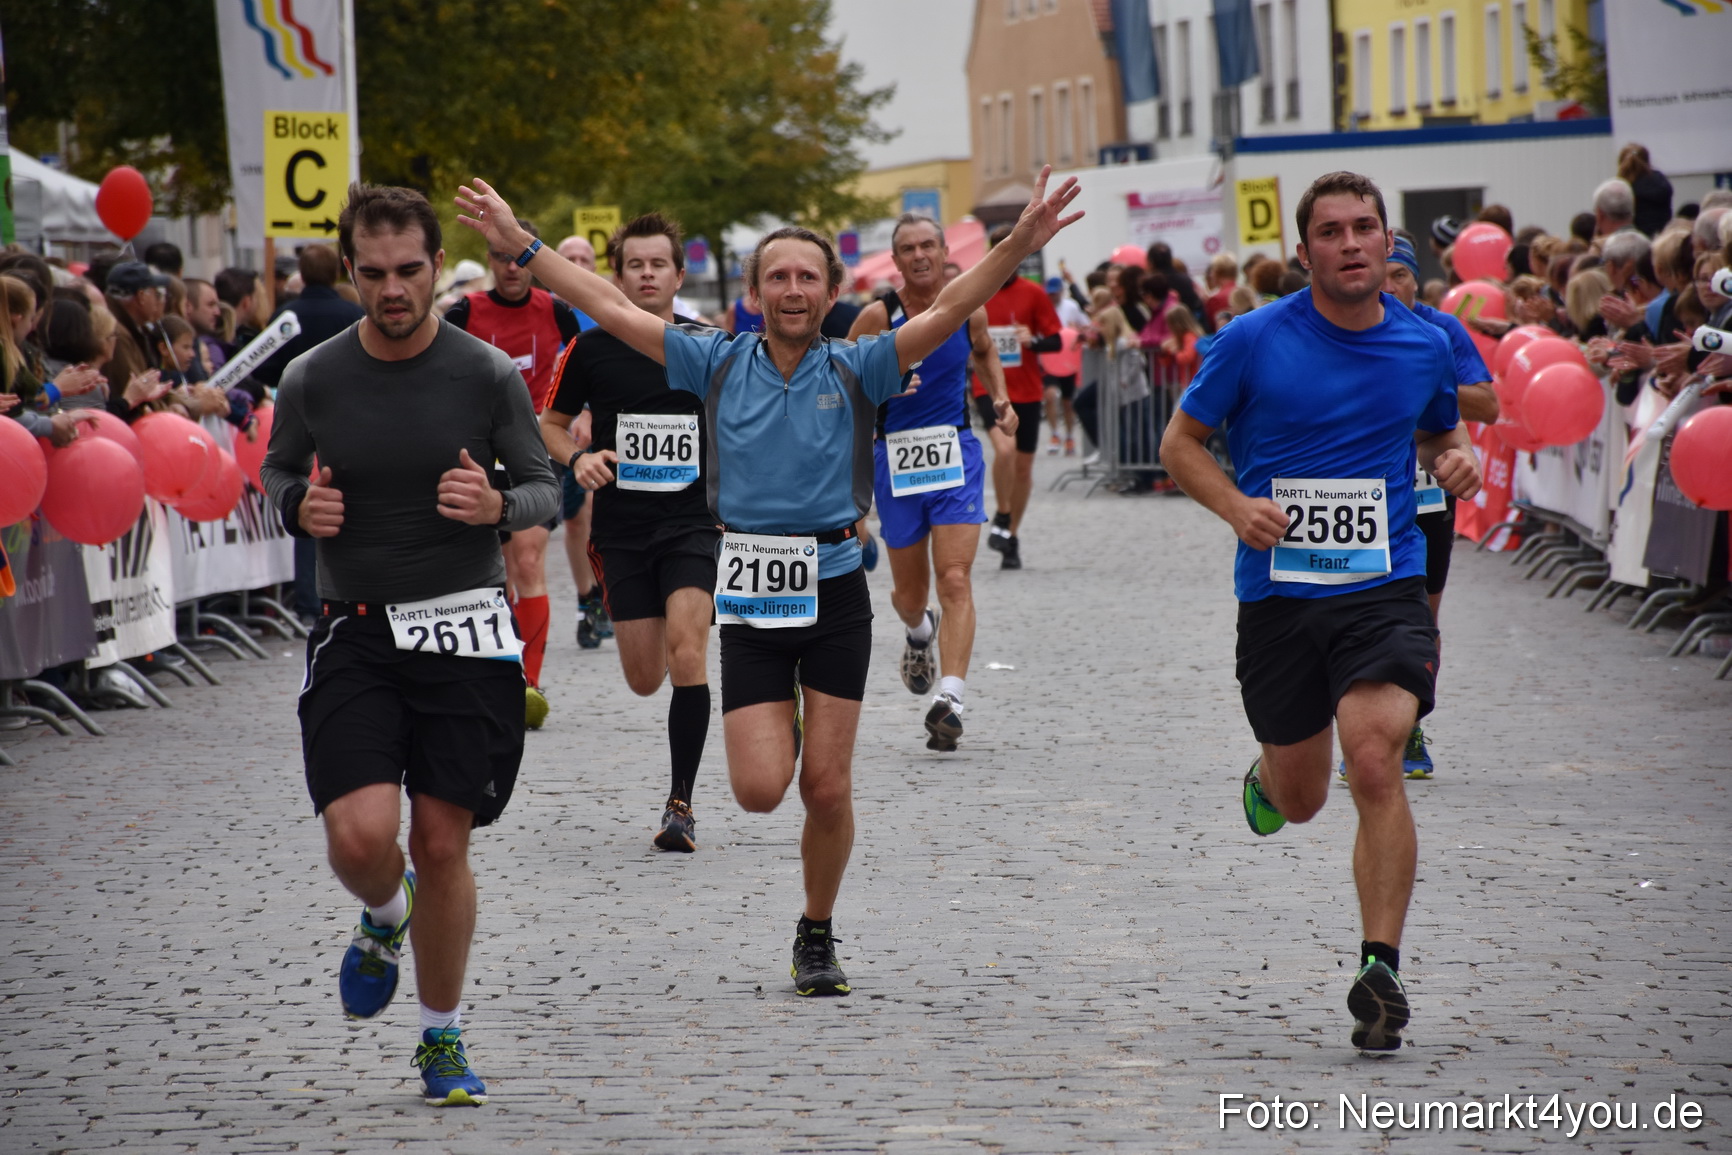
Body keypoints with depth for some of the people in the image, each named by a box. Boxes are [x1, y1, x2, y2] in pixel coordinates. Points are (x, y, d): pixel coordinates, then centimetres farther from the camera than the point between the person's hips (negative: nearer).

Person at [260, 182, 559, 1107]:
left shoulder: (489, 375, -4)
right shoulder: (311, 380, -1)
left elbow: (545, 489, 4)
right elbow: (276, 471, 14)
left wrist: (497, 505, -19)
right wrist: (299, 505, -9)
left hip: (464, 630, 0)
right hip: (353, 630, 1)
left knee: (442, 843, 2)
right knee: (360, 833, -15)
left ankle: (442, 1037, 21)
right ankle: (385, 919, 23)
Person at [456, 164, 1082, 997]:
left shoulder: (856, 371, 0)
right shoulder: (719, 363, 3)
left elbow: (945, 314, -12)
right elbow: (613, 309, 4)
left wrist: (1017, 247, -26)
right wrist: (518, 245, 2)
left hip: (834, 591, 0)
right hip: (749, 597, 1)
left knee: (827, 788, 1)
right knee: (759, 789, -7)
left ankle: (817, 936, 21)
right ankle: (780, 728, 30)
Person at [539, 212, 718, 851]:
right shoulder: (591, 350, 0)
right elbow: (551, 423, 11)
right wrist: (577, 458, -8)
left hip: (694, 522, -2)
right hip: (621, 528, 2)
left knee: (685, 654, -19)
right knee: (644, 678, 5)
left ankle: (681, 803, -11)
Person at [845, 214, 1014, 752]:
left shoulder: (969, 310, 0)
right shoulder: (878, 316, -9)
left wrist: (1000, 397, 6)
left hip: (956, 455, 0)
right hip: (895, 458, 0)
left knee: (955, 582, -15)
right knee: (909, 594, 12)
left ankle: (949, 698, -22)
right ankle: (919, 633, 50)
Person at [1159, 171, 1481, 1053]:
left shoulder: (1426, 346, 4)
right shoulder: (1254, 341, -4)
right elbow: (1181, 441, 4)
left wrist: (1454, 462, -1)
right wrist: (1236, 506, -14)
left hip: (1384, 589, 0)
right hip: (1278, 592, 0)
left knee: (1375, 763, -20)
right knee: (1301, 797, 11)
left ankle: (1381, 970, -15)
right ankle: (1265, 776, 51)